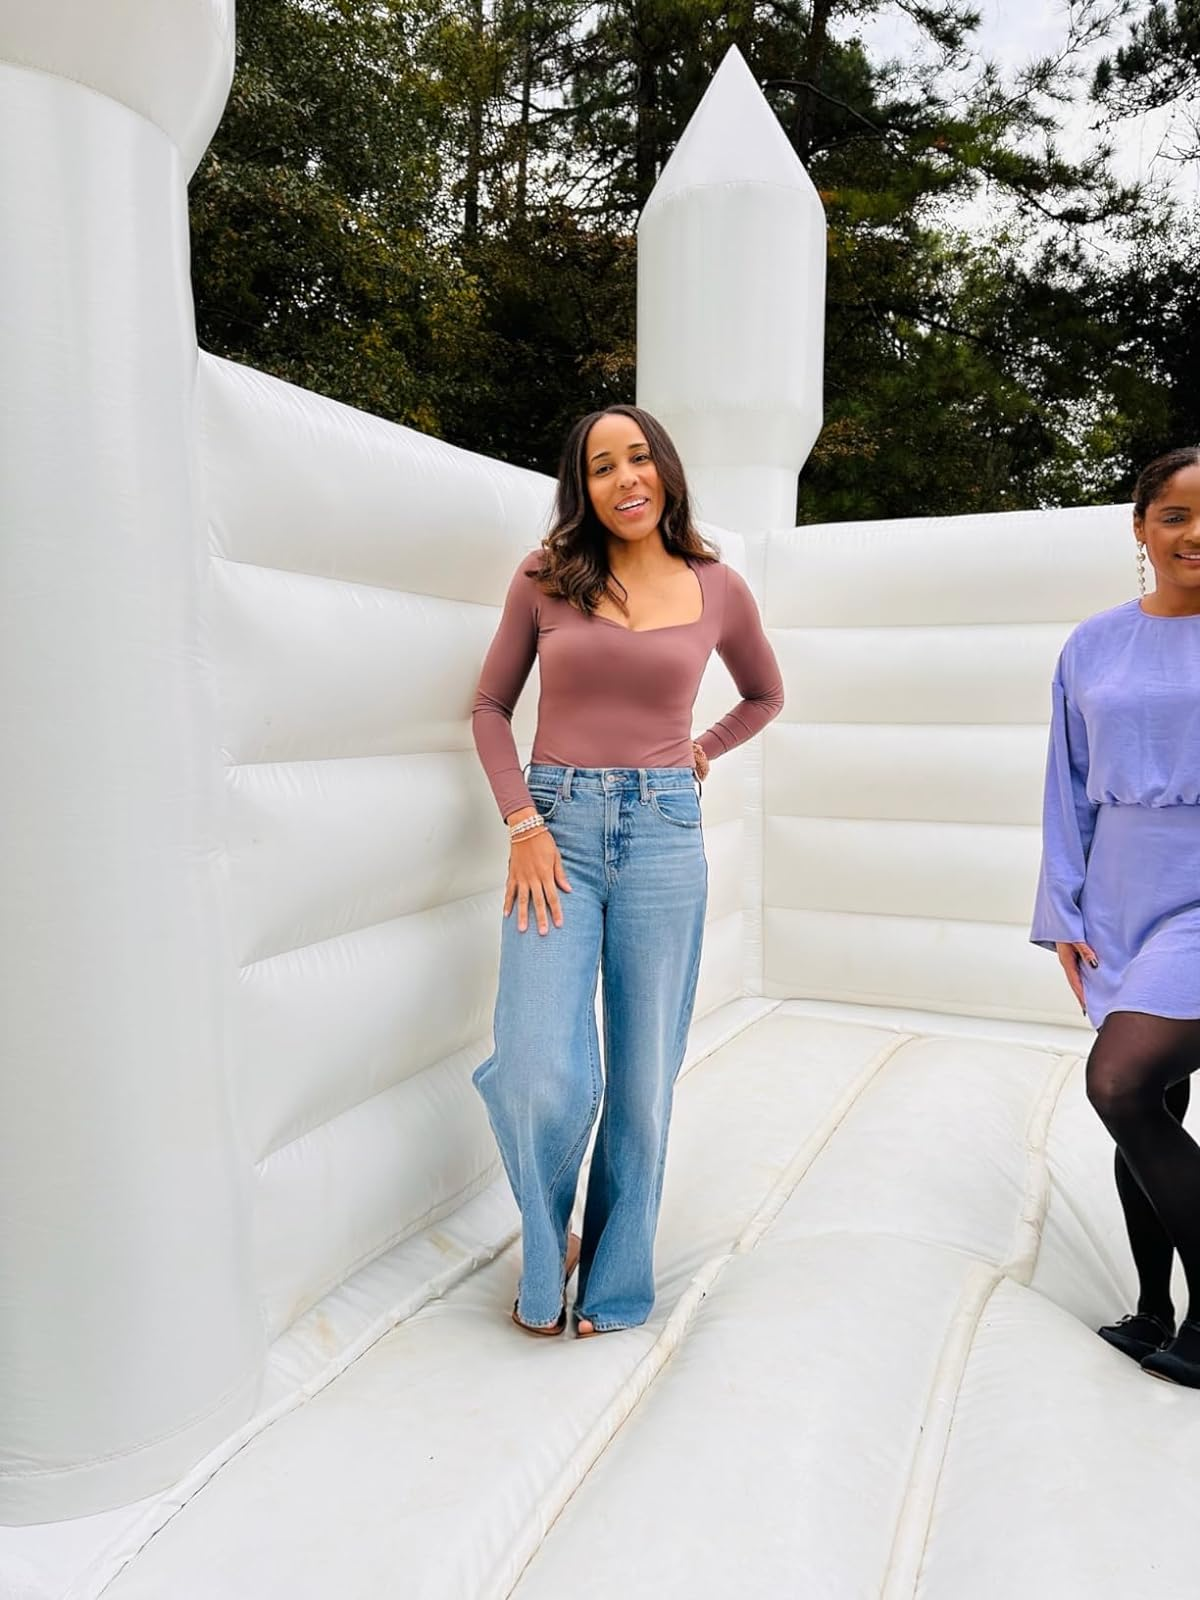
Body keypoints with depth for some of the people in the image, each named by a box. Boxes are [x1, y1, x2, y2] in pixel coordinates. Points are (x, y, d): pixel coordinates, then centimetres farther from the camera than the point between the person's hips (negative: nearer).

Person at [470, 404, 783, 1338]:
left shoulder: (717, 589, 7)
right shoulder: (546, 578, 4)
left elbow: (765, 696, 24)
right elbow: (492, 707, 8)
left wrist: (701, 753, 10)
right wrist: (523, 824, -4)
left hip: (664, 835, 1)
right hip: (558, 830, -1)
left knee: (643, 1075, 6)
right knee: (543, 1074, -9)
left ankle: (615, 1282, 30)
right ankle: (547, 1253, 24)